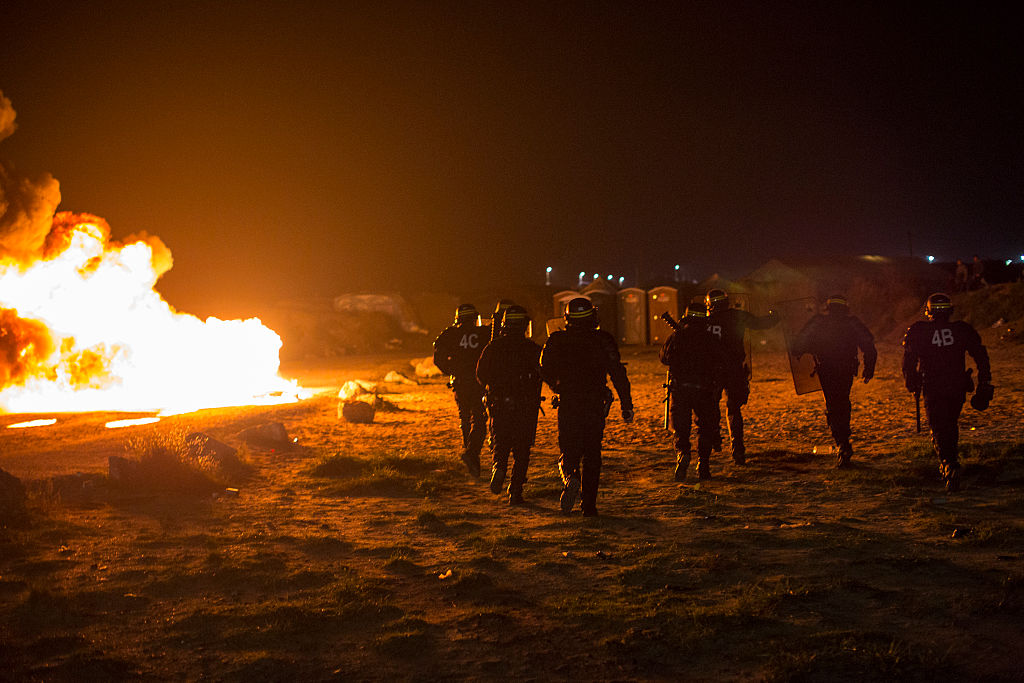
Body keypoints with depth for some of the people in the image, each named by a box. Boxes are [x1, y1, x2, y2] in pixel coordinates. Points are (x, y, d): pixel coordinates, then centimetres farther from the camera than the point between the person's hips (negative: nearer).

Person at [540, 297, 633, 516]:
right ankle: (589, 504, 10)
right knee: (592, 454, 11)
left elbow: (546, 370, 1)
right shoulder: (603, 340, -3)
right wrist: (627, 405, -4)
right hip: (595, 405, 0)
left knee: (569, 451, 10)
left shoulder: (557, 340, -1)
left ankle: (570, 477, -23)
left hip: (568, 405, 0)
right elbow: (618, 374, -6)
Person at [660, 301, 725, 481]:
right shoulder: (710, 339, -1)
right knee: (705, 428, 15)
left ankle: (682, 454, -21)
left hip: (679, 389, 0)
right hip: (703, 390, 0)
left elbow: (664, 358, 13)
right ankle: (703, 468, 11)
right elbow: (721, 363, 3)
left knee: (681, 429, 8)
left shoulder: (676, 336, 0)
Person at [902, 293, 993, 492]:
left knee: (939, 430, 1)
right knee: (951, 425, 23)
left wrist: (911, 385, 11)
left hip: (932, 390, -3)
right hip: (958, 389, 3)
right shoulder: (963, 330, 0)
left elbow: (908, 362, -4)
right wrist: (985, 384, 4)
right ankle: (948, 463, 33)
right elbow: (981, 357, -1)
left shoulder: (918, 331, -6)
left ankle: (950, 466, -20)